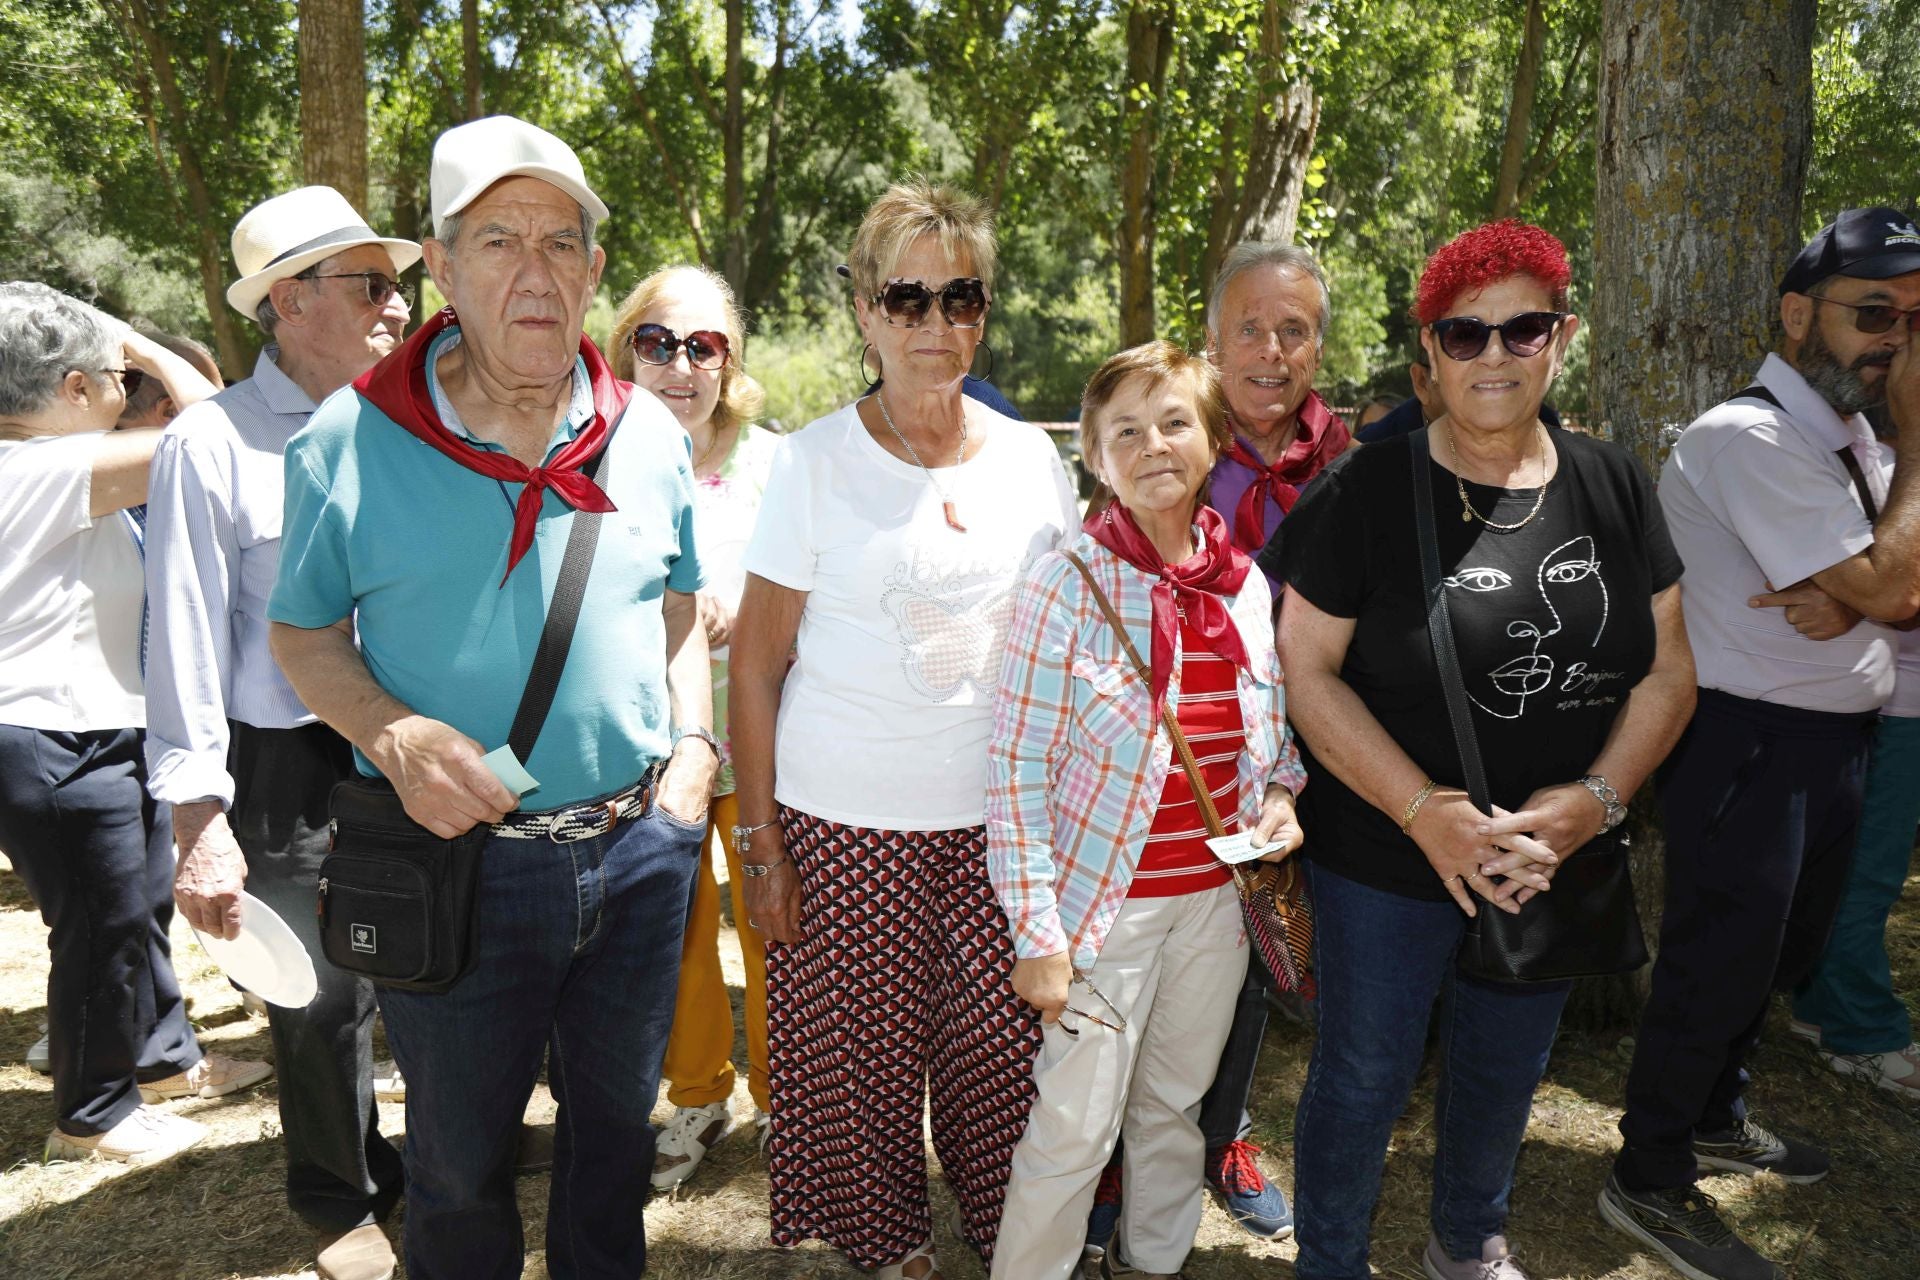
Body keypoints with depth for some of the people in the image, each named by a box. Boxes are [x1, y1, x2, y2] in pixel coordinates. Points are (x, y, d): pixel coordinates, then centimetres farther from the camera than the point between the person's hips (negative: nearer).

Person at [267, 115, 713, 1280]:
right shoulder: (351, 441, -9)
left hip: (640, 847, 3)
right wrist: (393, 736, -18)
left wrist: (693, 746, -3)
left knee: (616, 1121, 23)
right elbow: (303, 633, 0)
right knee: (460, 1160, 18)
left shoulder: (650, 436, 0)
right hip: (455, 856, -2)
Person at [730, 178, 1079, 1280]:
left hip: (1002, 815, 3)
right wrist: (759, 842, -6)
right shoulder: (814, 461, -5)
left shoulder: (1032, 456, 5)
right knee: (865, 1046, 7)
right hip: (846, 821, -2)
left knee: (1007, 1040, 6)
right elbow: (755, 666, -3)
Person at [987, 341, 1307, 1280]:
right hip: (1108, 902, -5)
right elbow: (1016, 769, -15)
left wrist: (1280, 795, -4)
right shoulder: (1069, 585, -15)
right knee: (1074, 1131, 4)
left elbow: (1274, 729, 17)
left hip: (1218, 894, 5)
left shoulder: (1247, 584, 1)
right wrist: (1037, 933, -17)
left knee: (1175, 1107, 21)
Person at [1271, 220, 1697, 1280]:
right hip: (1386, 864, -4)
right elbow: (1307, 668, -14)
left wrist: (1595, 798, -14)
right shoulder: (1366, 490, -13)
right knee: (1365, 1080, 11)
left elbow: (1667, 669, 2)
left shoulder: (1613, 486, 0)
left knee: (1504, 1075, 24)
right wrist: (1427, 812, -22)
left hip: (1556, 866, 5)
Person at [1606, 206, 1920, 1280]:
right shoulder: (1749, 438, -19)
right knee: (1721, 960, 1)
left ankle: (1715, 1114, 44)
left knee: (1783, 950, 22)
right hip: (1751, 745, -9)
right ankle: (1651, 1182, 19)